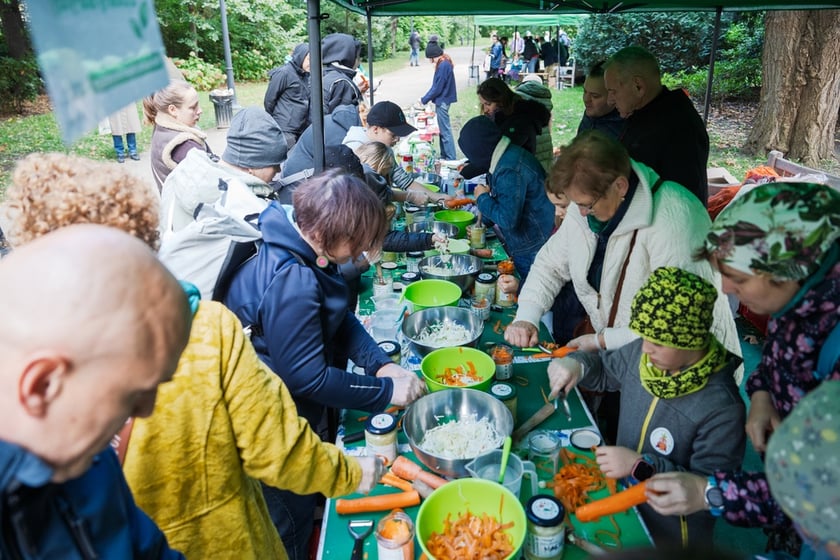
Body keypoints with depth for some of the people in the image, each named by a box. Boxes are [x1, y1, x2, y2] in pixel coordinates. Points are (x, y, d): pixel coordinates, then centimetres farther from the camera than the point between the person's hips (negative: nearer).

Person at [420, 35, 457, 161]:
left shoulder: (443, 66, -21)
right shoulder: (444, 63, 8)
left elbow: (437, 88, -20)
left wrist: (424, 100, -10)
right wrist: (426, 97, 13)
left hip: (442, 101, -10)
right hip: (442, 101, 10)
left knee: (445, 131, -4)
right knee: (443, 130, 16)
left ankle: (451, 159, 1)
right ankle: (444, 156, 26)